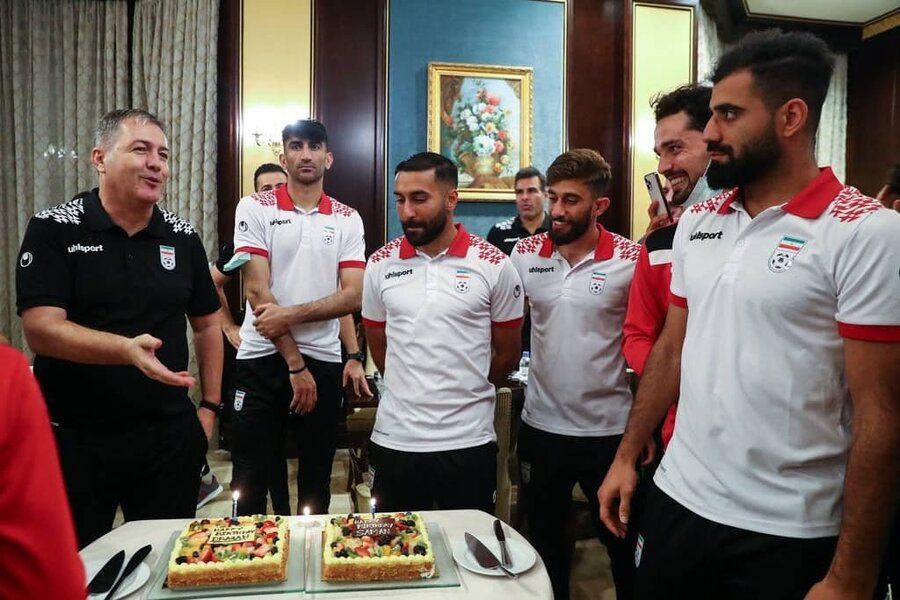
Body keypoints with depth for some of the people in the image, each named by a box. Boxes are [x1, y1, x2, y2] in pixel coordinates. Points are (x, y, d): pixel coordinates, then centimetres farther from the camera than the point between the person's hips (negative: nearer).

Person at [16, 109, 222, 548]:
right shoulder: (54, 229, -5)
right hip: (75, 439, -2)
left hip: (169, 436, 3)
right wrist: (128, 349, -31)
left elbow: (207, 324, 11)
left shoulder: (182, 236, 4)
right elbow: (40, 329, -15)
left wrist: (209, 407, 6)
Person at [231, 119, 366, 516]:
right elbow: (257, 290, -8)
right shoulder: (254, 208, 0)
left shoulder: (348, 219, 5)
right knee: (250, 482, 6)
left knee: (317, 481, 13)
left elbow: (353, 296, -4)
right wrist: (294, 363, -11)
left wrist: (290, 314, -16)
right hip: (262, 357, -1)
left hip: (323, 361, 2)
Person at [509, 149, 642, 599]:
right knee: (544, 538, 21)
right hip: (540, 423, 3)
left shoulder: (631, 259, -11)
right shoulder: (524, 253, -1)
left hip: (609, 427, -3)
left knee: (623, 542, 16)